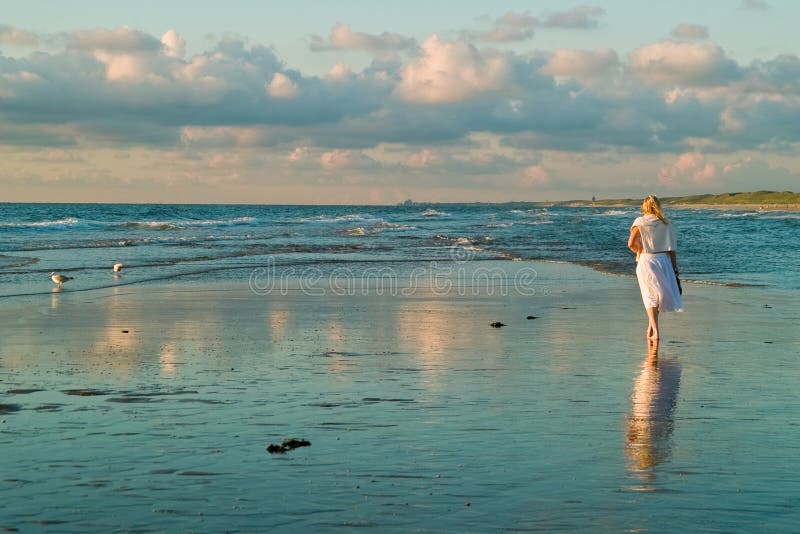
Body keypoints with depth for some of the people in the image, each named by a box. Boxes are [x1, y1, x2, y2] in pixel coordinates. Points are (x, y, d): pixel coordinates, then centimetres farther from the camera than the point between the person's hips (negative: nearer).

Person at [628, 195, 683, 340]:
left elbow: (631, 243, -11)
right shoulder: (667, 225, 4)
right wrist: (675, 270, 7)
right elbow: (672, 249, 3)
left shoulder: (640, 222, -3)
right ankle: (650, 328, 24)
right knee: (659, 295, 19)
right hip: (663, 261, 2)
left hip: (645, 262, -2)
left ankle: (655, 332, -6)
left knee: (650, 297, 4)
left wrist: (640, 252, 9)